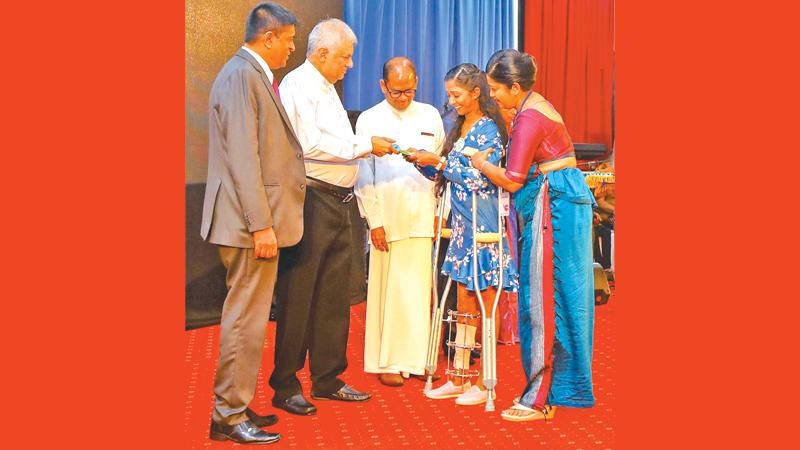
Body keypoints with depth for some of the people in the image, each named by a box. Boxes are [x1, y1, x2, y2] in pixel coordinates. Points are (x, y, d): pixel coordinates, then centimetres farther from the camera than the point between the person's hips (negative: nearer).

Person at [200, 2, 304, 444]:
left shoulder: (253, 75, 17)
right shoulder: (242, 75, -14)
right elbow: (243, 157, -21)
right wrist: (261, 224, -23)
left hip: (256, 220, 10)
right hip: (251, 222, -10)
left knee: (246, 316, 16)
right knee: (245, 318, -3)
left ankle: (236, 406, 26)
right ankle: (228, 415, 7)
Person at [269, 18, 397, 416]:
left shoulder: (327, 89, 21)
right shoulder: (298, 85, -10)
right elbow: (310, 144, -20)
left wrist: (368, 146, 9)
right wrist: (365, 145, -15)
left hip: (338, 203, 10)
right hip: (310, 202, -10)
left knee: (334, 295, 13)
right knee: (297, 296, -4)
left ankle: (328, 379, 23)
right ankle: (285, 387, 5)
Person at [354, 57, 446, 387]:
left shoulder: (430, 116, 12)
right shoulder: (369, 120, 5)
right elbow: (363, 176, 2)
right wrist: (374, 220, -4)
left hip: (423, 219, 2)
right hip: (387, 219, -2)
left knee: (420, 290, 3)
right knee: (388, 291, 0)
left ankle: (416, 358, 12)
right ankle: (388, 361, 9)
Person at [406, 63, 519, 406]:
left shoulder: (488, 129, -10)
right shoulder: (460, 127, 15)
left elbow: (479, 178, -17)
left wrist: (438, 161, -14)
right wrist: (425, 163, 2)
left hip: (483, 226, -8)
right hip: (462, 225, 8)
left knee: (484, 304, -2)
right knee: (464, 303, 11)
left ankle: (484, 382, 5)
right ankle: (459, 377, 18)